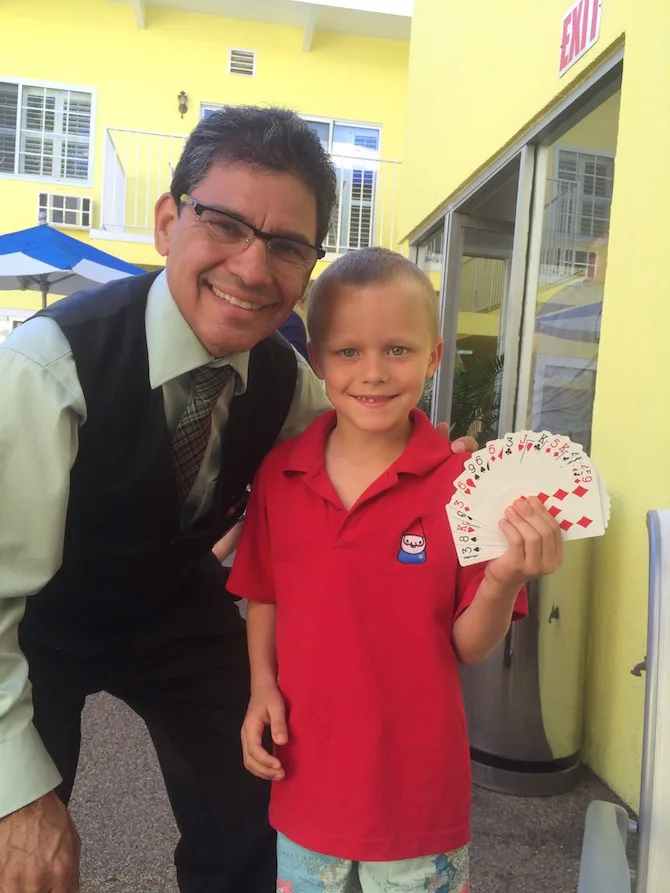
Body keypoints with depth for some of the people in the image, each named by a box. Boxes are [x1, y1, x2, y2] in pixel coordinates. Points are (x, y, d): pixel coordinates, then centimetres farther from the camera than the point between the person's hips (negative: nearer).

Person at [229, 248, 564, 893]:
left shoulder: (461, 484, -15)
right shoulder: (279, 473, -7)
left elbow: (471, 647, -11)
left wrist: (504, 580, -28)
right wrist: (262, 686, -7)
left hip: (418, 785, -2)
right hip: (307, 776, 3)